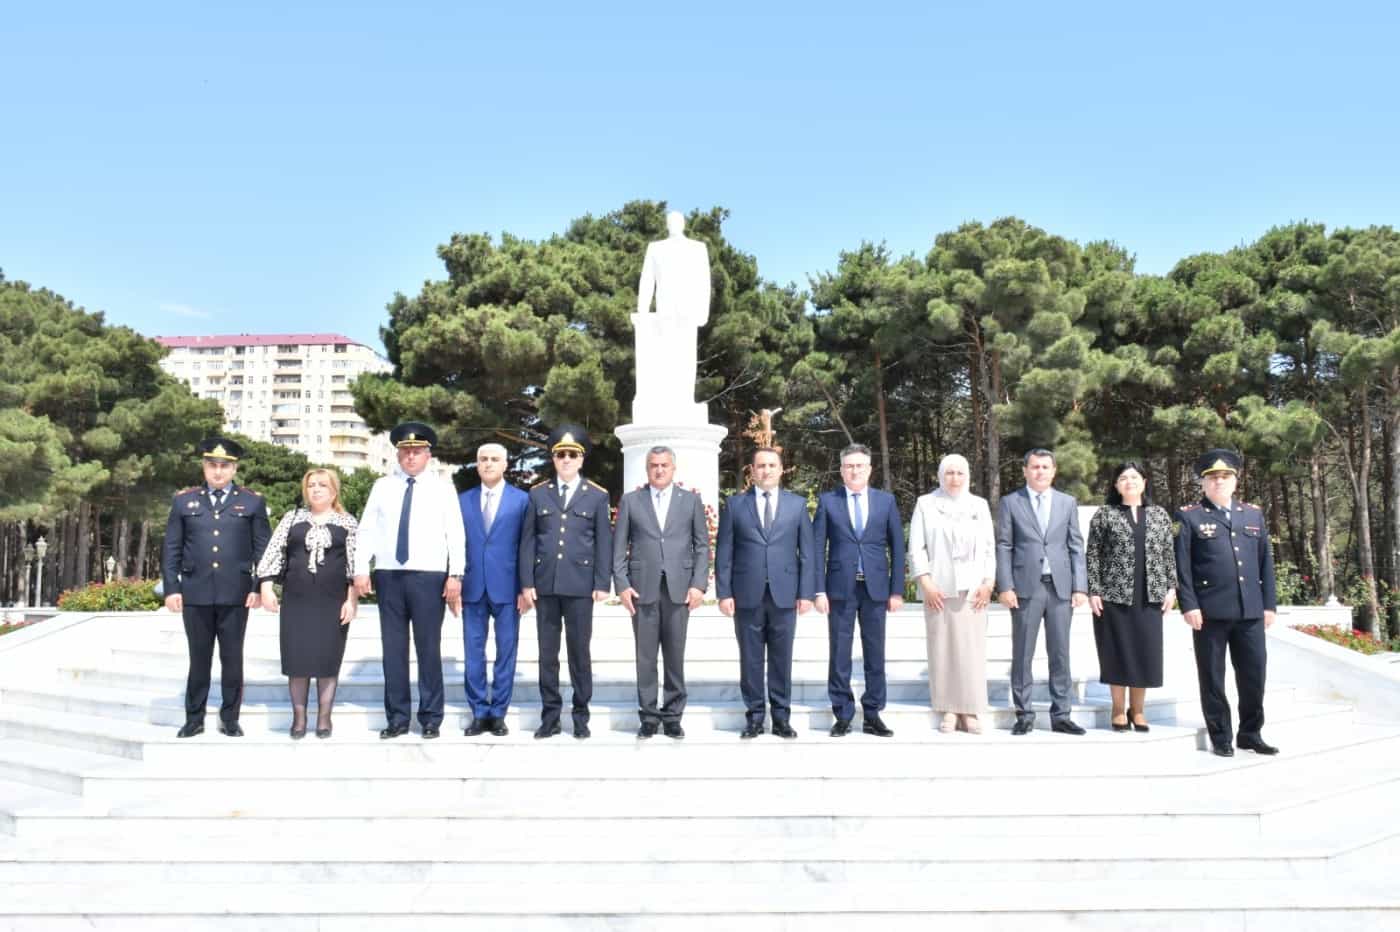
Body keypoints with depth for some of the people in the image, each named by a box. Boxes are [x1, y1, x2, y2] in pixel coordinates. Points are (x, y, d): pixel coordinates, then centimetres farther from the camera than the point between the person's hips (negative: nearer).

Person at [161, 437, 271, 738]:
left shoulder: (253, 502, 5)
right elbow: (171, 549, 8)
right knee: (199, 658, 8)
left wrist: (259, 587, -4)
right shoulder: (183, 500, 9)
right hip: (195, 593, 1)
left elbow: (263, 550, 4)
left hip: (235, 594, -1)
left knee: (232, 659, 5)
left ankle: (230, 719, 16)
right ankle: (194, 718, 20)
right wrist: (171, 588, 1)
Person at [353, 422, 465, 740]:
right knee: (393, 648, 6)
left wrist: (455, 575, -8)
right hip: (388, 575, 3)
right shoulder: (382, 486, 10)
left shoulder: (443, 488, 4)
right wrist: (361, 570, -2)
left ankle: (431, 718, 11)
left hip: (429, 576, -2)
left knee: (429, 648, 1)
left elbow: (456, 534, -1)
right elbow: (367, 530, 7)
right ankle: (397, 718, 15)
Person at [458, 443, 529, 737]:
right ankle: (479, 713, 15)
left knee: (506, 651, 4)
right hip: (472, 587, 2)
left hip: (507, 587, -2)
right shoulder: (463, 500, 10)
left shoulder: (522, 499, 2)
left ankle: (498, 713, 14)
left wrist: (526, 587, -5)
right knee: (473, 652, 6)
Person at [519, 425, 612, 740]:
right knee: (547, 652, 6)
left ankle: (581, 716, 13)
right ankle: (550, 715, 14)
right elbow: (528, 541, 6)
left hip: (579, 585, -2)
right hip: (545, 584, 2)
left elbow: (604, 542, 2)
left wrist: (602, 584, -5)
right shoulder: (538, 494, 9)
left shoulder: (597, 495, 4)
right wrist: (526, 582, 0)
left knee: (579, 651, 4)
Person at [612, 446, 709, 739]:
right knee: (646, 657, 3)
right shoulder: (630, 501, 8)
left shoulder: (691, 501, 9)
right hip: (643, 589, 0)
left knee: (675, 656, 4)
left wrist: (698, 584, -3)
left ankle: (673, 716, 13)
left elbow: (702, 546, 7)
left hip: (679, 588, 0)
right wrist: (621, 585, -3)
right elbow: (619, 547, 6)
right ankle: (649, 716, 11)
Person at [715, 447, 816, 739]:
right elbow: (724, 552, 3)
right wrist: (724, 593, -4)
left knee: (781, 659, 5)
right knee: (750, 660, 5)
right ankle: (754, 716, 15)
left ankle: (781, 717, 15)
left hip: (784, 594, 0)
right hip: (747, 595, 0)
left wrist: (806, 593, -1)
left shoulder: (797, 504, 7)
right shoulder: (735, 504, 5)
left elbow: (807, 552, 5)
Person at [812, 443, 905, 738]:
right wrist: (819, 590, -6)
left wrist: (897, 590, 1)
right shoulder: (827, 501, 3)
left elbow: (897, 547, 6)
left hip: (875, 588, 1)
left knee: (875, 654, 6)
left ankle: (872, 716, 15)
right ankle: (842, 716, 12)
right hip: (840, 588, -1)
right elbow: (818, 548, 1)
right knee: (839, 655, 3)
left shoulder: (886, 501, 7)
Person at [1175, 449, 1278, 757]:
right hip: (1210, 611, -4)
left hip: (1251, 610, 4)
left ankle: (1250, 734, 22)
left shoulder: (1254, 514, 15)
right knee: (1213, 677, 4)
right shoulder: (1190, 517, 2)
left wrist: (1269, 604, 8)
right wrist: (1189, 605, -11)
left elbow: (1266, 562, 14)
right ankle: (1220, 737, 14)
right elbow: (1182, 566, -4)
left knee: (1254, 675, 7)